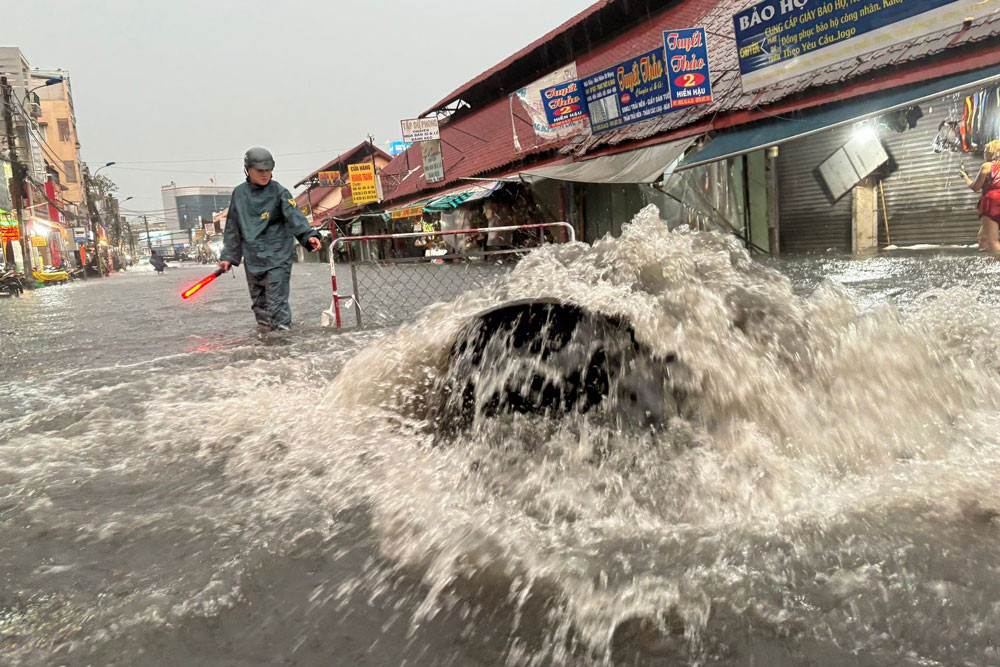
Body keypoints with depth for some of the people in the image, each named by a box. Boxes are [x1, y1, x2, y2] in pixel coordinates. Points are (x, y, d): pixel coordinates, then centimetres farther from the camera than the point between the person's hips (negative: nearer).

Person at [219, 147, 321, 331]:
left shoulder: (278, 191, -3)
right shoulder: (239, 193, 9)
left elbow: (294, 216, -16)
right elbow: (233, 228, 16)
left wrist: (308, 235, -34)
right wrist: (228, 257, 15)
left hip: (277, 258, -5)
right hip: (252, 260, 5)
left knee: (277, 303, -10)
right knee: (259, 305, 13)